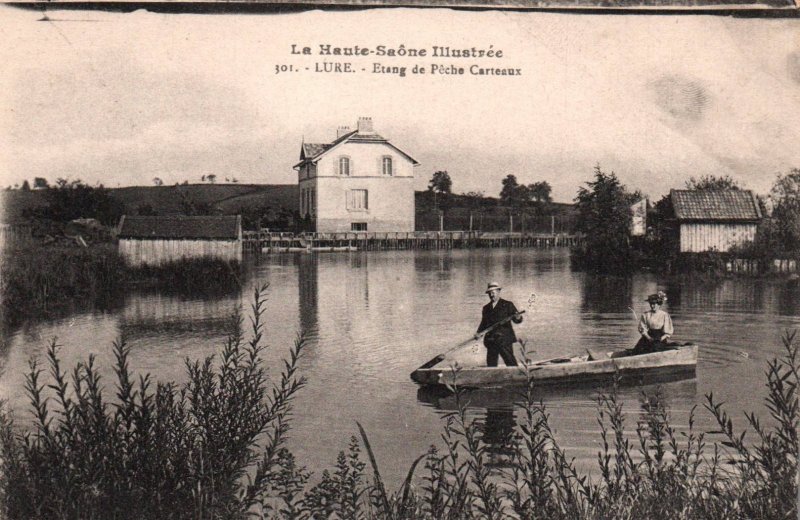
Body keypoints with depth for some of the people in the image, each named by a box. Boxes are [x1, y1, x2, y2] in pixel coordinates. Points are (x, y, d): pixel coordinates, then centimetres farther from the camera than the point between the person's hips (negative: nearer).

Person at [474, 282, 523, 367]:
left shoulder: (507, 305, 5)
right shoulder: (486, 308, 19)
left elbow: (517, 319, 0)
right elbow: (484, 323, 22)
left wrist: (518, 318, -23)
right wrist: (478, 332, 5)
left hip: (504, 339, -5)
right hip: (491, 340, 5)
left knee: (510, 361, -11)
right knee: (491, 362, 3)